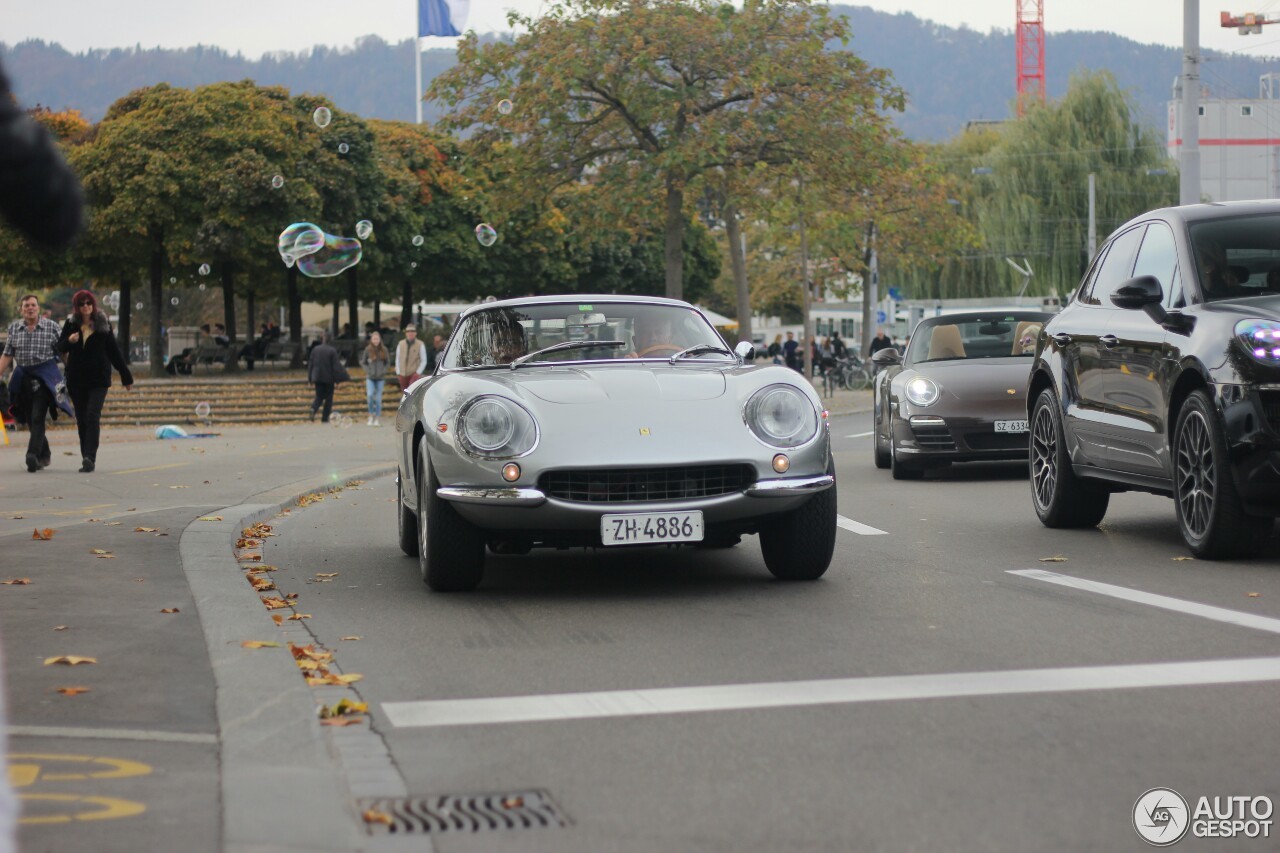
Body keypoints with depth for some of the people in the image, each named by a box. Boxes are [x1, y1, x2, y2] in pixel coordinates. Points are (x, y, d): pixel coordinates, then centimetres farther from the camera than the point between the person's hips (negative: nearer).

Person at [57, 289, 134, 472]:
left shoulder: (103, 325, 3)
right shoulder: (71, 325, 6)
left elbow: (113, 351, 7)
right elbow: (60, 347, 6)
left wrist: (125, 376, 9)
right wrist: (69, 341, -18)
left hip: (98, 378, -3)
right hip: (76, 379, 3)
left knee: (93, 416, -15)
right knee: (81, 420, 6)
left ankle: (89, 457, -22)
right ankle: (86, 459, 13)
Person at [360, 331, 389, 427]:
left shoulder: (384, 350, 1)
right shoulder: (368, 350, -3)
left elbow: (388, 362, 11)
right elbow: (362, 362, 6)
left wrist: (383, 370, -3)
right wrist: (368, 370, -6)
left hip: (380, 378, 1)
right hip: (370, 377, -1)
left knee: (378, 398, 2)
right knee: (370, 395, -19)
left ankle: (377, 419, 10)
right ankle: (371, 416, -1)